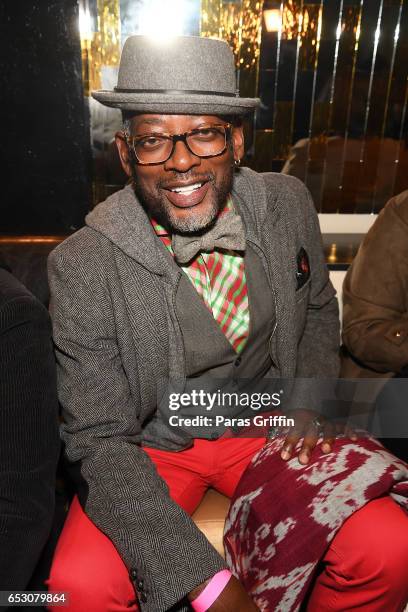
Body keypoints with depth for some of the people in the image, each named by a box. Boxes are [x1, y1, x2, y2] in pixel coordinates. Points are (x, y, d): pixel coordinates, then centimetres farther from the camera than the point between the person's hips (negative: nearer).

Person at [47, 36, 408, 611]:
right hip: (151, 449, -1)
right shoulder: (81, 267, -21)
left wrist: (309, 402, -5)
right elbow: (100, 442, -19)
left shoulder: (288, 203, -9)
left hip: (267, 427, 3)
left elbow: (317, 307, 10)